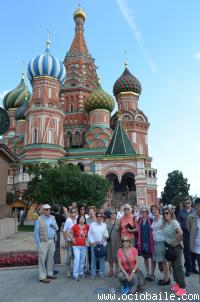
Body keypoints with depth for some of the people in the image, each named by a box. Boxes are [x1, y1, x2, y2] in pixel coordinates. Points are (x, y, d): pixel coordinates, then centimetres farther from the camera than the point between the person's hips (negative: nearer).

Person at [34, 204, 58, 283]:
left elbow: (56, 229, 14)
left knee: (50, 258, 14)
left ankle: (49, 274, 27)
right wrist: (38, 244, -12)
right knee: (42, 259, -1)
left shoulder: (52, 218, 8)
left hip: (52, 241, 6)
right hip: (43, 242, -5)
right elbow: (36, 232, -9)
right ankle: (42, 277, 10)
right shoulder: (39, 219, -8)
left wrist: (54, 226, -9)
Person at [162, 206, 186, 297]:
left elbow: (180, 233, -35)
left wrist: (177, 242, -23)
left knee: (178, 266, -1)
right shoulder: (164, 223, -1)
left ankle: (182, 287, 10)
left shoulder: (174, 222, -22)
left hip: (176, 247, -7)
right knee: (173, 265, 16)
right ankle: (177, 283, 30)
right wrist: (167, 243, 3)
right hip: (169, 246, 7)